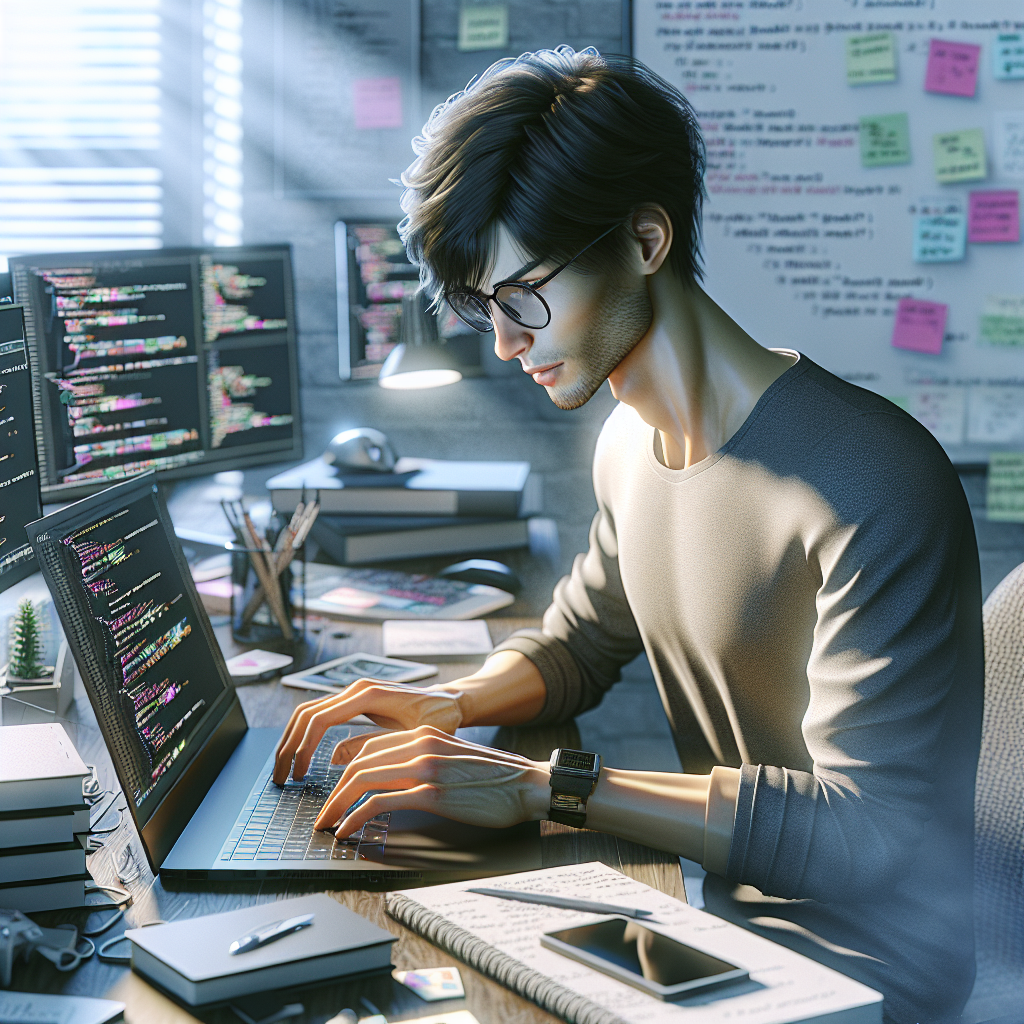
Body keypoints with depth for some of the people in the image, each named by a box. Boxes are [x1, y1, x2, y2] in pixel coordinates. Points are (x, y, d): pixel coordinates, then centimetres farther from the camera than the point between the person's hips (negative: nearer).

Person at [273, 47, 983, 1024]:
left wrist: (540, 786, -32)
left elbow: (877, 831, -28)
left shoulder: (873, 485, -25)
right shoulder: (631, 446, 4)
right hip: (728, 922, 7)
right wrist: (453, 705, -4)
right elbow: (577, 641, 20)